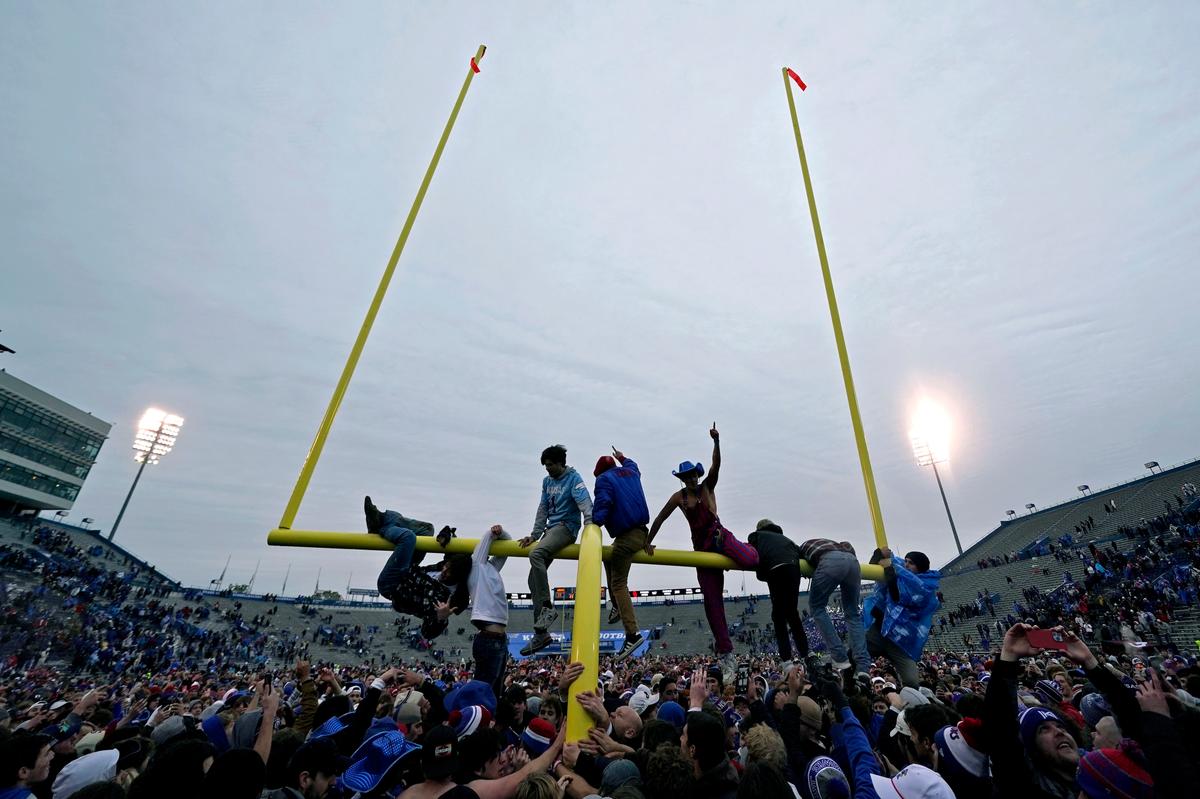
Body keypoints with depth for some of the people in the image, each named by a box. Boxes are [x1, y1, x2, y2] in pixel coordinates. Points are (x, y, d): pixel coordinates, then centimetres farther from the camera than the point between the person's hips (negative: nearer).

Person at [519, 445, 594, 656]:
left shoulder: (573, 479, -7)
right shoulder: (547, 481, 15)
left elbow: (585, 505, -19)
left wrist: (590, 529, -32)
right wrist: (534, 535, 11)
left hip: (566, 526, -8)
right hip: (551, 528, 8)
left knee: (536, 554, -32)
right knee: (534, 578, 1)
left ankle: (547, 607, -21)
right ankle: (541, 633, 9)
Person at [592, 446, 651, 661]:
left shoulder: (604, 479, -3)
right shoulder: (630, 472, 18)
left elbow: (601, 506, -17)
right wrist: (622, 457, 59)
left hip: (626, 535, -9)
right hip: (641, 529, 9)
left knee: (619, 584, -6)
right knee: (609, 559, 28)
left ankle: (632, 634, -13)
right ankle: (617, 607, 27)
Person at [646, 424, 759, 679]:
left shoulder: (707, 486, -1)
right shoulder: (679, 496, 2)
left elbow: (716, 465, -18)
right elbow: (659, 519, 6)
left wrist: (716, 441, -33)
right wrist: (648, 542, 3)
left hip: (720, 536, -1)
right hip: (701, 547, 2)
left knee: (749, 561, -33)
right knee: (712, 603, -1)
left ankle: (753, 551, 11)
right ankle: (726, 655, 11)